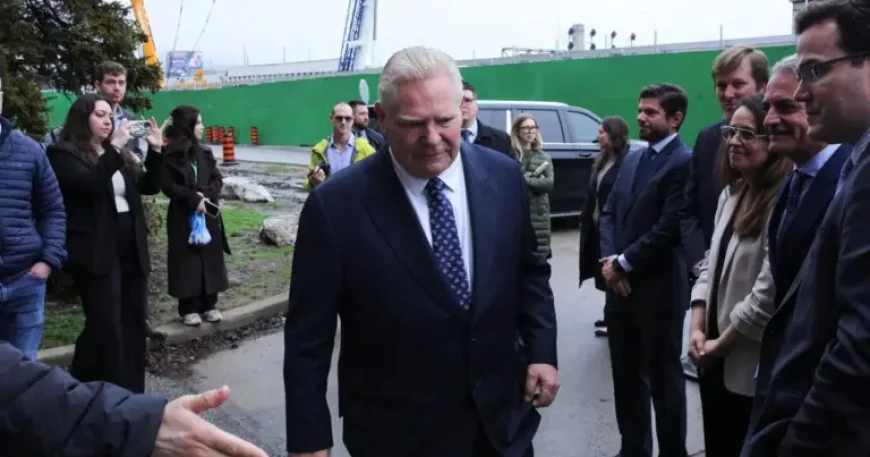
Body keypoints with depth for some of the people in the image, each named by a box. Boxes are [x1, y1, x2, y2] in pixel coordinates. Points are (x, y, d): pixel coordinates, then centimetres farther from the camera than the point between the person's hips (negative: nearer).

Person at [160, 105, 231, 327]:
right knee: (188, 261, -1)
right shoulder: (169, 155, -7)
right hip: (183, 217, -5)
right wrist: (194, 199, -18)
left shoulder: (204, 153, 8)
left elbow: (218, 180, 5)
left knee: (210, 259, 7)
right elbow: (168, 186, -12)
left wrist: (205, 194, -14)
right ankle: (188, 308, 8)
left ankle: (209, 305, 18)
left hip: (208, 215, 5)